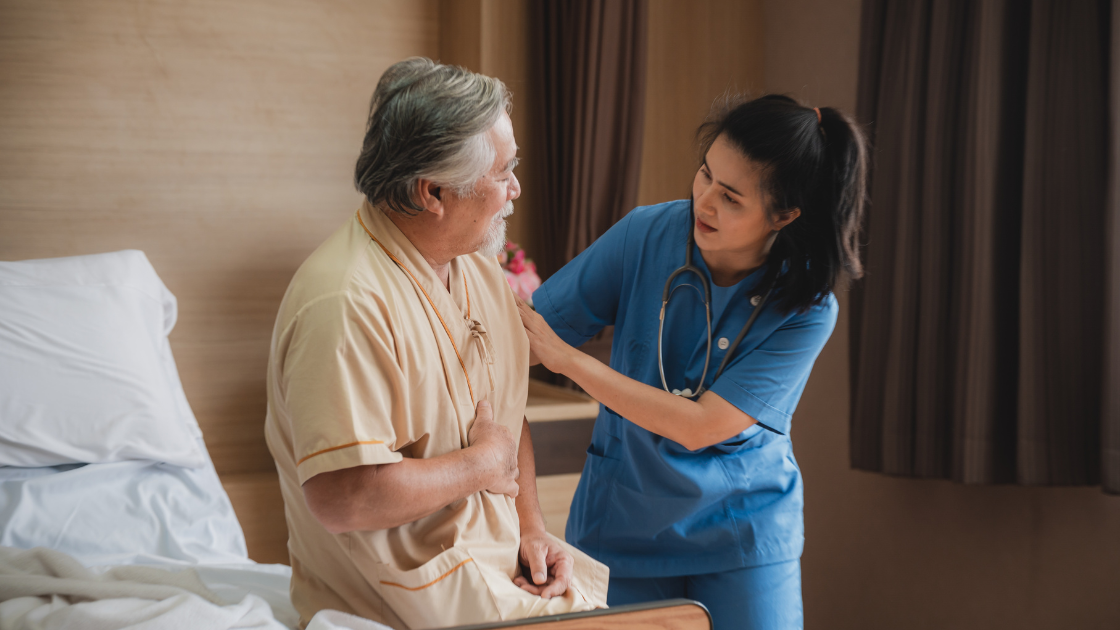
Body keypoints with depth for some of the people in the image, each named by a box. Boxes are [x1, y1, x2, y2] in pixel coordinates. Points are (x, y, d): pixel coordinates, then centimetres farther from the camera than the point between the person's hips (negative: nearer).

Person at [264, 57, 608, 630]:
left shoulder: (480, 270, 7)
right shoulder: (347, 304, -25)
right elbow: (343, 499, -30)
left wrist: (530, 524, 1)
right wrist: (483, 463, -16)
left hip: (501, 558, 8)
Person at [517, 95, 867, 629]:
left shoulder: (807, 309, -18)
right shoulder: (646, 236, -13)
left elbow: (700, 426, -24)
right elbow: (531, 335, -8)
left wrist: (566, 357, -26)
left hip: (745, 531, -1)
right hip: (624, 521, 1)